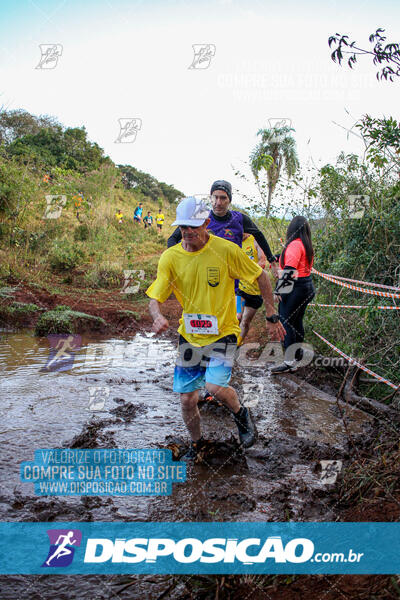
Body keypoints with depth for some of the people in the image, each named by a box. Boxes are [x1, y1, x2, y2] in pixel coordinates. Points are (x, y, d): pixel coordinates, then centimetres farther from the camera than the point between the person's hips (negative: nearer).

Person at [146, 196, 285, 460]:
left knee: (215, 386, -24)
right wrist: (158, 316, -30)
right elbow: (155, 298, -6)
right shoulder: (170, 257, -7)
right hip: (189, 336, 3)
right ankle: (196, 442, 34)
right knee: (187, 400, 4)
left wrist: (273, 317, -2)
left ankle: (241, 414, 11)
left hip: (223, 333, -3)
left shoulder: (227, 250, -14)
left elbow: (261, 277, -2)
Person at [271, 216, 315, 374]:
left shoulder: (294, 245, -14)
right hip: (307, 286, 9)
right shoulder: (307, 245, 14)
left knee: (286, 322, -8)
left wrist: (279, 291, -19)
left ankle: (289, 362, -9)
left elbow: (289, 270, -22)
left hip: (296, 288, -9)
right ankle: (298, 354, 27)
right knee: (297, 321, 17)